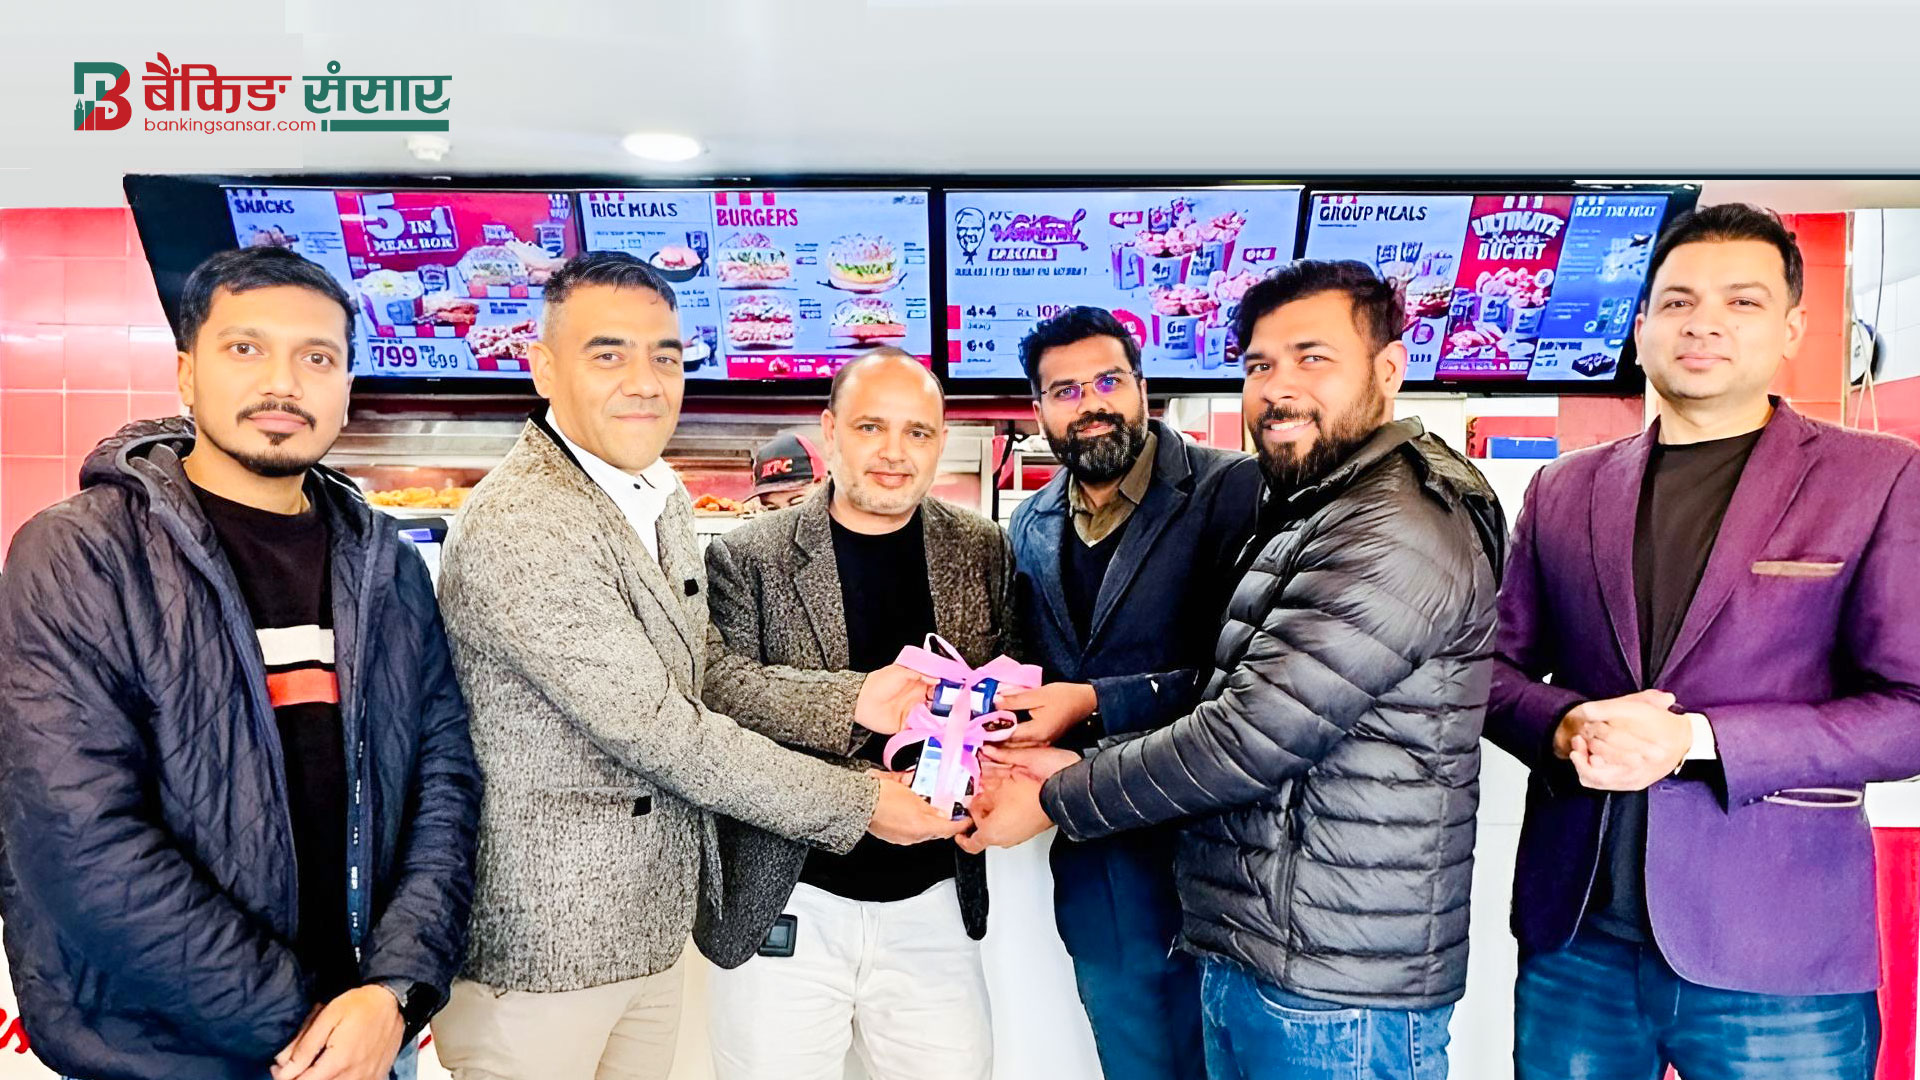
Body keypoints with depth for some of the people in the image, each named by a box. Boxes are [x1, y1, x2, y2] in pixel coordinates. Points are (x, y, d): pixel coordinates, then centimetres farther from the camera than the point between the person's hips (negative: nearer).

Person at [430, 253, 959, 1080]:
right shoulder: (519, 526, -22)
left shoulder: (661, 500, 8)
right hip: (539, 948, -8)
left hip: (649, 929, 8)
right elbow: (656, 729, -23)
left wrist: (852, 702, -5)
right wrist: (857, 805, -16)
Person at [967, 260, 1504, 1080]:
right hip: (1240, 953, 9)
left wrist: (1055, 800, -13)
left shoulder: (1398, 532, -20)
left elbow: (1249, 737, -24)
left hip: (1333, 989, -9)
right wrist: (1081, 765, -2)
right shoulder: (1303, 513, 12)